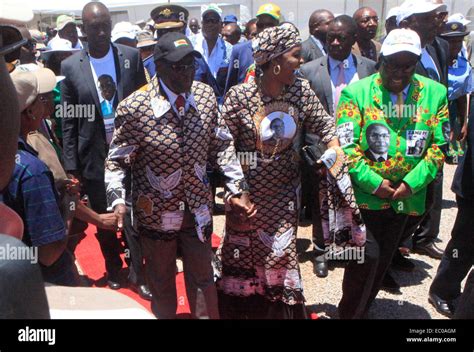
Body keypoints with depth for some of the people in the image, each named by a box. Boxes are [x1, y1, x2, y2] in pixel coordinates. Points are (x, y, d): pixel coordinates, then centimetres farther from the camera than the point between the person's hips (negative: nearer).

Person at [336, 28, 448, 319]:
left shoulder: (435, 94, 2)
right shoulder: (356, 93, -6)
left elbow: (439, 146, 1)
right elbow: (345, 146, -10)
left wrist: (411, 183, -10)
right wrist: (373, 183, -16)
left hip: (407, 199, 4)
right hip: (365, 196, -3)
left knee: (382, 263, 16)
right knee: (367, 257, -7)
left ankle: (361, 310, 38)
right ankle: (348, 312, 17)